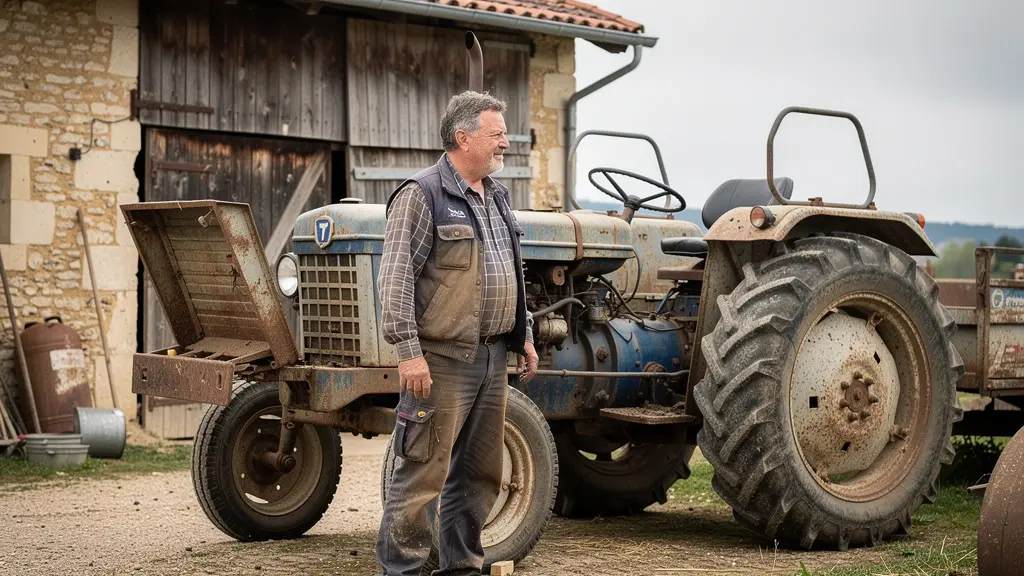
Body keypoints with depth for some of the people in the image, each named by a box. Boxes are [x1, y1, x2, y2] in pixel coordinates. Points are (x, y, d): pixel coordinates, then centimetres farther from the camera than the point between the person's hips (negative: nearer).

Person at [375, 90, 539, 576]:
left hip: (493, 357, 8)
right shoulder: (421, 195, -10)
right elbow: (396, 278, -16)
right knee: (424, 472, -5)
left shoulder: (496, 197, 16)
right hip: (443, 360, -8)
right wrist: (408, 350, -21)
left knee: (479, 473, 14)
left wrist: (524, 335, 20)